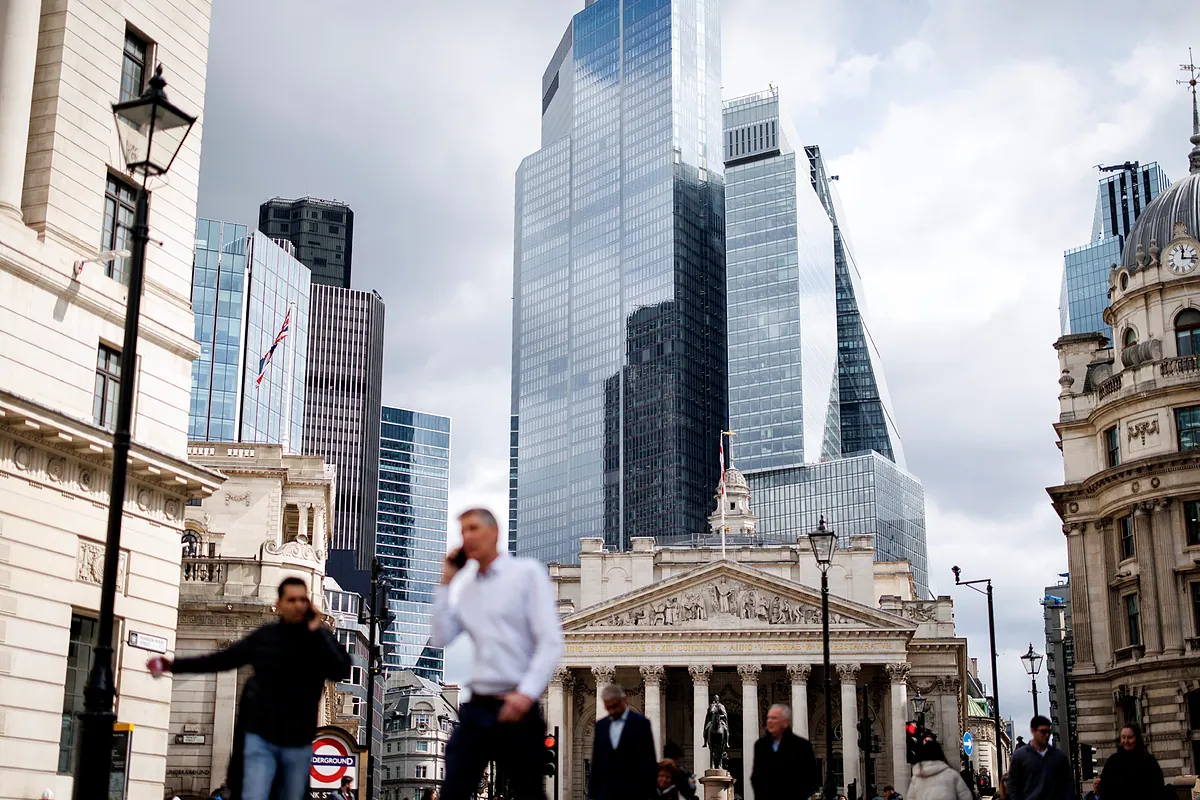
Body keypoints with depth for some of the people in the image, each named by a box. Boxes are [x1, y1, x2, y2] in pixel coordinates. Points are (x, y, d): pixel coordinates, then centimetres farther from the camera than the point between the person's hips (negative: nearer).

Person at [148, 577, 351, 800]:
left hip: (298, 744, 0)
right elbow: (223, 659, 10)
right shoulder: (264, 636, 1)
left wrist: (316, 633, -22)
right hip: (261, 739, 0)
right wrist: (175, 665, 7)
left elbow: (341, 671, -21)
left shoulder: (321, 638, -5)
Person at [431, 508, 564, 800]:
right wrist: (446, 582, 6)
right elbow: (440, 639, 10)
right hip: (476, 707, 5)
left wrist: (527, 693, -21)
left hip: (516, 706, -5)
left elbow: (551, 641, -11)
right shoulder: (465, 586, 14)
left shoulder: (527, 573, -3)